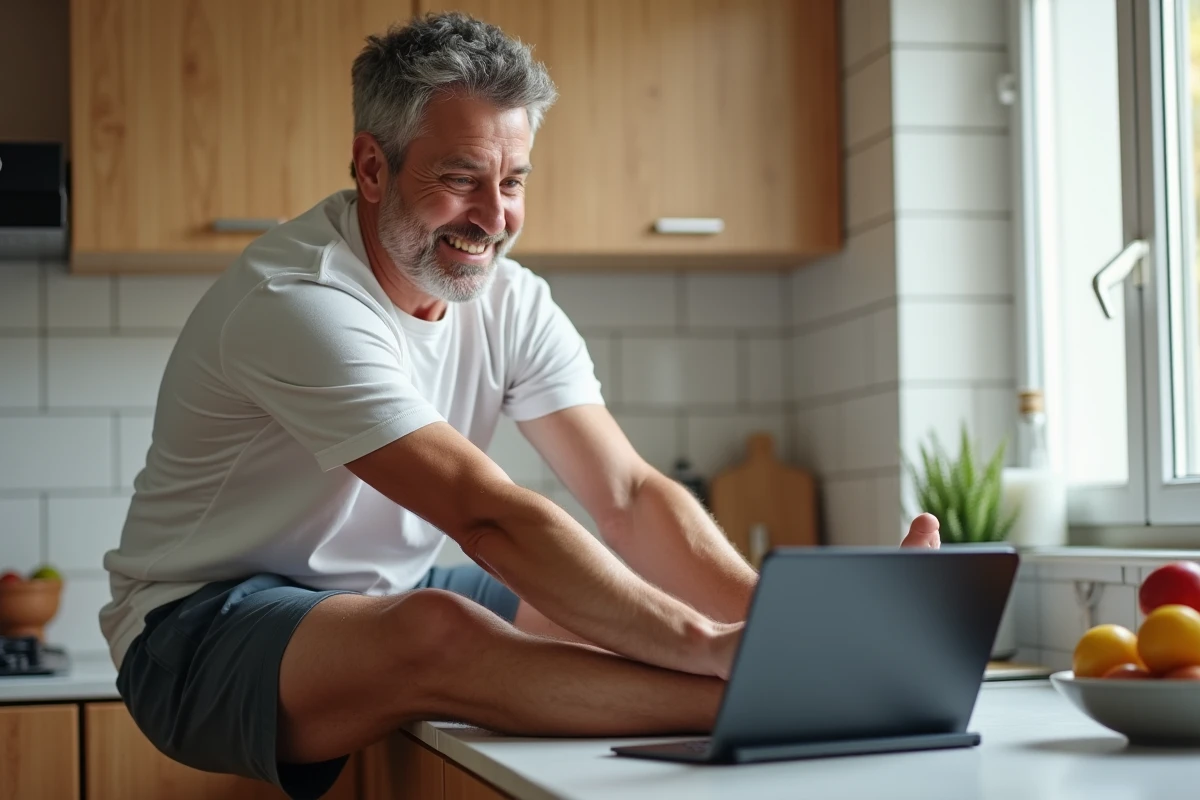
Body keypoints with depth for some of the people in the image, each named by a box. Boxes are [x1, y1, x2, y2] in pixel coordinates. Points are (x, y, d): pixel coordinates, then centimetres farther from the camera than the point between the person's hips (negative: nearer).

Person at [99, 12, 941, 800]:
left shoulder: (511, 301, -1)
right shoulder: (297, 302, -26)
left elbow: (631, 494, -9)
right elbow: (490, 518, -34)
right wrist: (709, 644, -39)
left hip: (387, 598, 8)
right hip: (202, 628, -8)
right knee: (436, 630, -37)